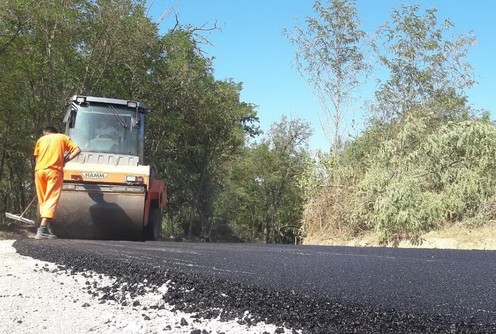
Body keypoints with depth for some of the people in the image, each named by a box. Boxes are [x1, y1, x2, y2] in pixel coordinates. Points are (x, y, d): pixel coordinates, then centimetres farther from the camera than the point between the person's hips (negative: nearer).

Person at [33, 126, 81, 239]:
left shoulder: (41, 139, 24)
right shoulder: (63, 138, 18)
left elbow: (37, 157, 18)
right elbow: (77, 150, 5)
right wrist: (66, 160, 8)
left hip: (39, 170, 3)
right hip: (54, 170, -3)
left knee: (43, 200, 13)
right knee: (51, 199, -10)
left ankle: (46, 227, 10)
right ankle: (43, 229, -24)